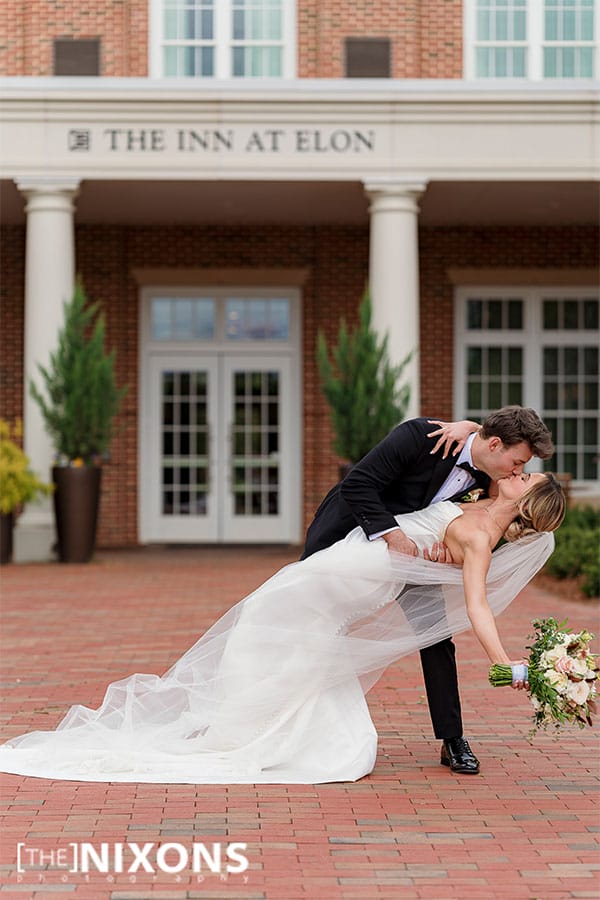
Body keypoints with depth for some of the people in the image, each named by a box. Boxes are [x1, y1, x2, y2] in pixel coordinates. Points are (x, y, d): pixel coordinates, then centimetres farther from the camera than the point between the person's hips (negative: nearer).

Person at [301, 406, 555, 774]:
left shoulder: (485, 481, -14)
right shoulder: (420, 435, -32)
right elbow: (357, 485, -31)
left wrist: (444, 548, -28)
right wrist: (393, 534, -40)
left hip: (412, 547, 4)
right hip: (350, 531, -4)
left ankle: (453, 741, 2)